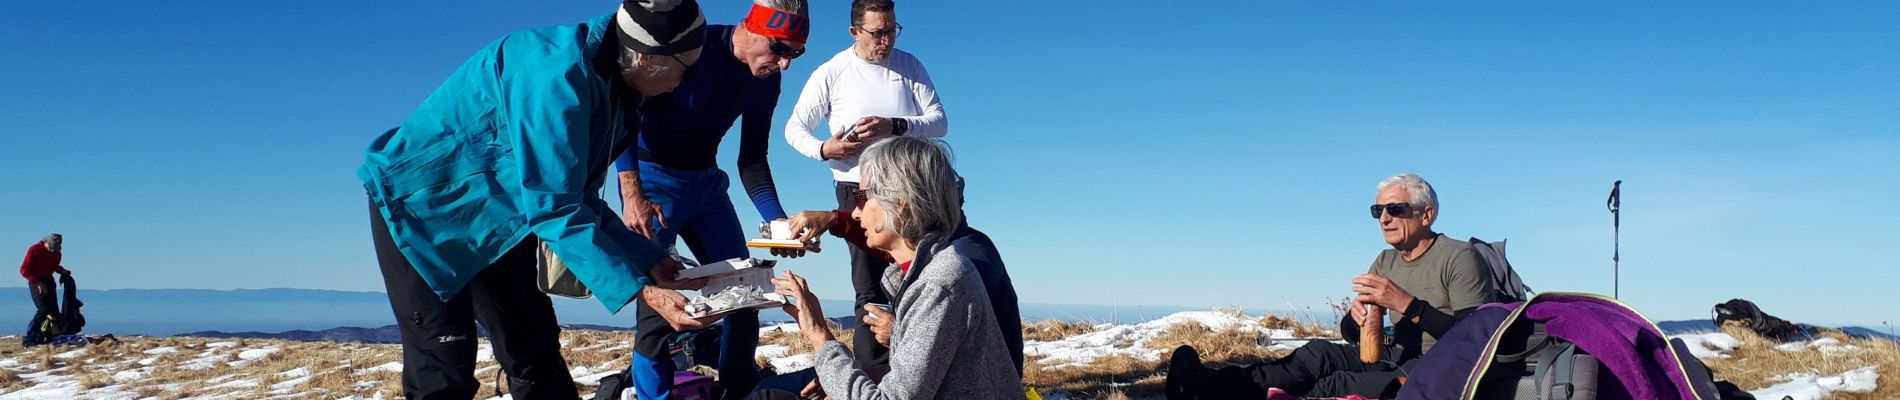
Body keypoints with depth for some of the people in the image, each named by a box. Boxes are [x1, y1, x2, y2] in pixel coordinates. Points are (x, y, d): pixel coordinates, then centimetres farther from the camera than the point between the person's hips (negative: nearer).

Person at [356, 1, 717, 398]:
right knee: (444, 368, -13)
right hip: (420, 206, -9)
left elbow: (577, 199, 3)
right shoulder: (559, 73, -31)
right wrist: (639, 291, -36)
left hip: (492, 220, 9)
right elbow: (552, 210, -33)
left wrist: (649, 261, -7)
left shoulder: (611, 91, -2)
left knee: (535, 352, 7)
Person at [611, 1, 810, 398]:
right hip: (652, 177, -6)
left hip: (706, 180, 7)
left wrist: (777, 219, -14)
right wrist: (632, 195, -28)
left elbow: (752, 160, 2)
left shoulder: (766, 82, -3)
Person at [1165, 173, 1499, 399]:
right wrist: (1357, 316, -12)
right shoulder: (1386, 261, 15)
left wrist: (1407, 304, -25)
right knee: (1319, 353, -18)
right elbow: (1352, 335, 13)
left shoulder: (1460, 258, -8)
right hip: (1398, 360, 7)